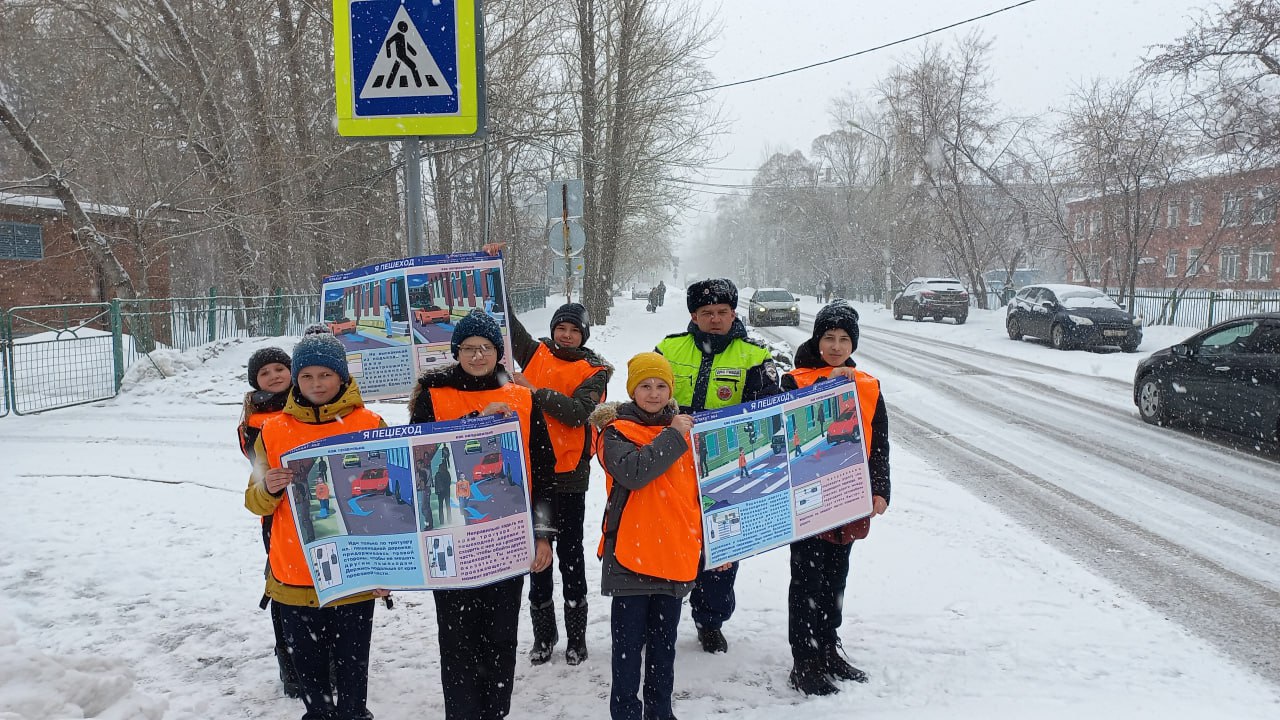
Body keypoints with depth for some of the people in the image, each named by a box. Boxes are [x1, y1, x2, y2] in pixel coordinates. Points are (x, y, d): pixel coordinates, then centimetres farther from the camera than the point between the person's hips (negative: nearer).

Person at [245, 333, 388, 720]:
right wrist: (268, 489, -16)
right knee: (307, 667, 16)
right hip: (294, 580, 2)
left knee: (352, 671, 7)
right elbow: (255, 502, 7)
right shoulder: (274, 431, 3)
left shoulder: (370, 425, -3)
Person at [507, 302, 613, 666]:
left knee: (570, 553, 5)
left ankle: (576, 635, 18)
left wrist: (535, 391, -21)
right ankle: (543, 633, 24)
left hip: (569, 473, -3)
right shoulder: (535, 354, 7)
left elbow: (578, 413, -16)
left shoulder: (595, 371, -1)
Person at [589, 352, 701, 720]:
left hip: (676, 555, 5)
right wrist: (673, 436, -19)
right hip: (630, 555, -4)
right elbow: (632, 472, -25)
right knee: (629, 643, 2)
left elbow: (699, 491, 18)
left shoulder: (685, 429, 11)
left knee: (664, 643, 15)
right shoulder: (616, 431, -4)